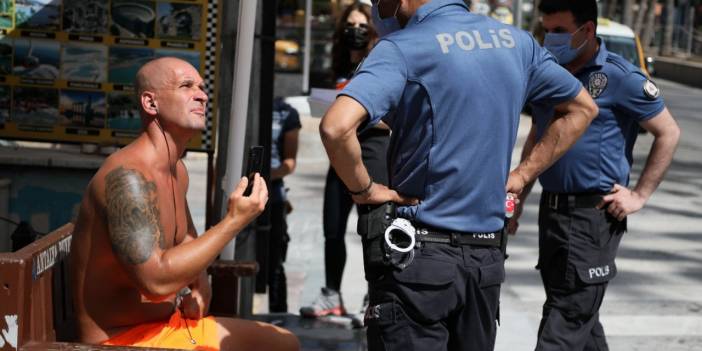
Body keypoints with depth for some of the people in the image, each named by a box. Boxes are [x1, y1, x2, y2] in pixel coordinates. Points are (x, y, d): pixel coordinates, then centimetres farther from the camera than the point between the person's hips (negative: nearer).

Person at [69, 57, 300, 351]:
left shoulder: (177, 170, 8)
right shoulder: (127, 176, -22)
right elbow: (156, 281, -30)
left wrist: (200, 286, 4)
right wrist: (234, 222, -24)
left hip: (173, 324, 10)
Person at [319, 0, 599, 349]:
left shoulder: (402, 49, -13)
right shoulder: (515, 41, 8)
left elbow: (336, 127, -28)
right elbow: (582, 107, 21)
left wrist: (363, 188, -11)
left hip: (417, 257, -6)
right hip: (488, 257, 6)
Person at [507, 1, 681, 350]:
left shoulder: (620, 77, -10)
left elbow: (668, 132, -4)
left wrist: (640, 194, -8)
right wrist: (519, 198, 16)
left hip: (594, 216, -7)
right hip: (551, 210, 7)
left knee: (566, 320, -8)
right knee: (580, 314, 15)